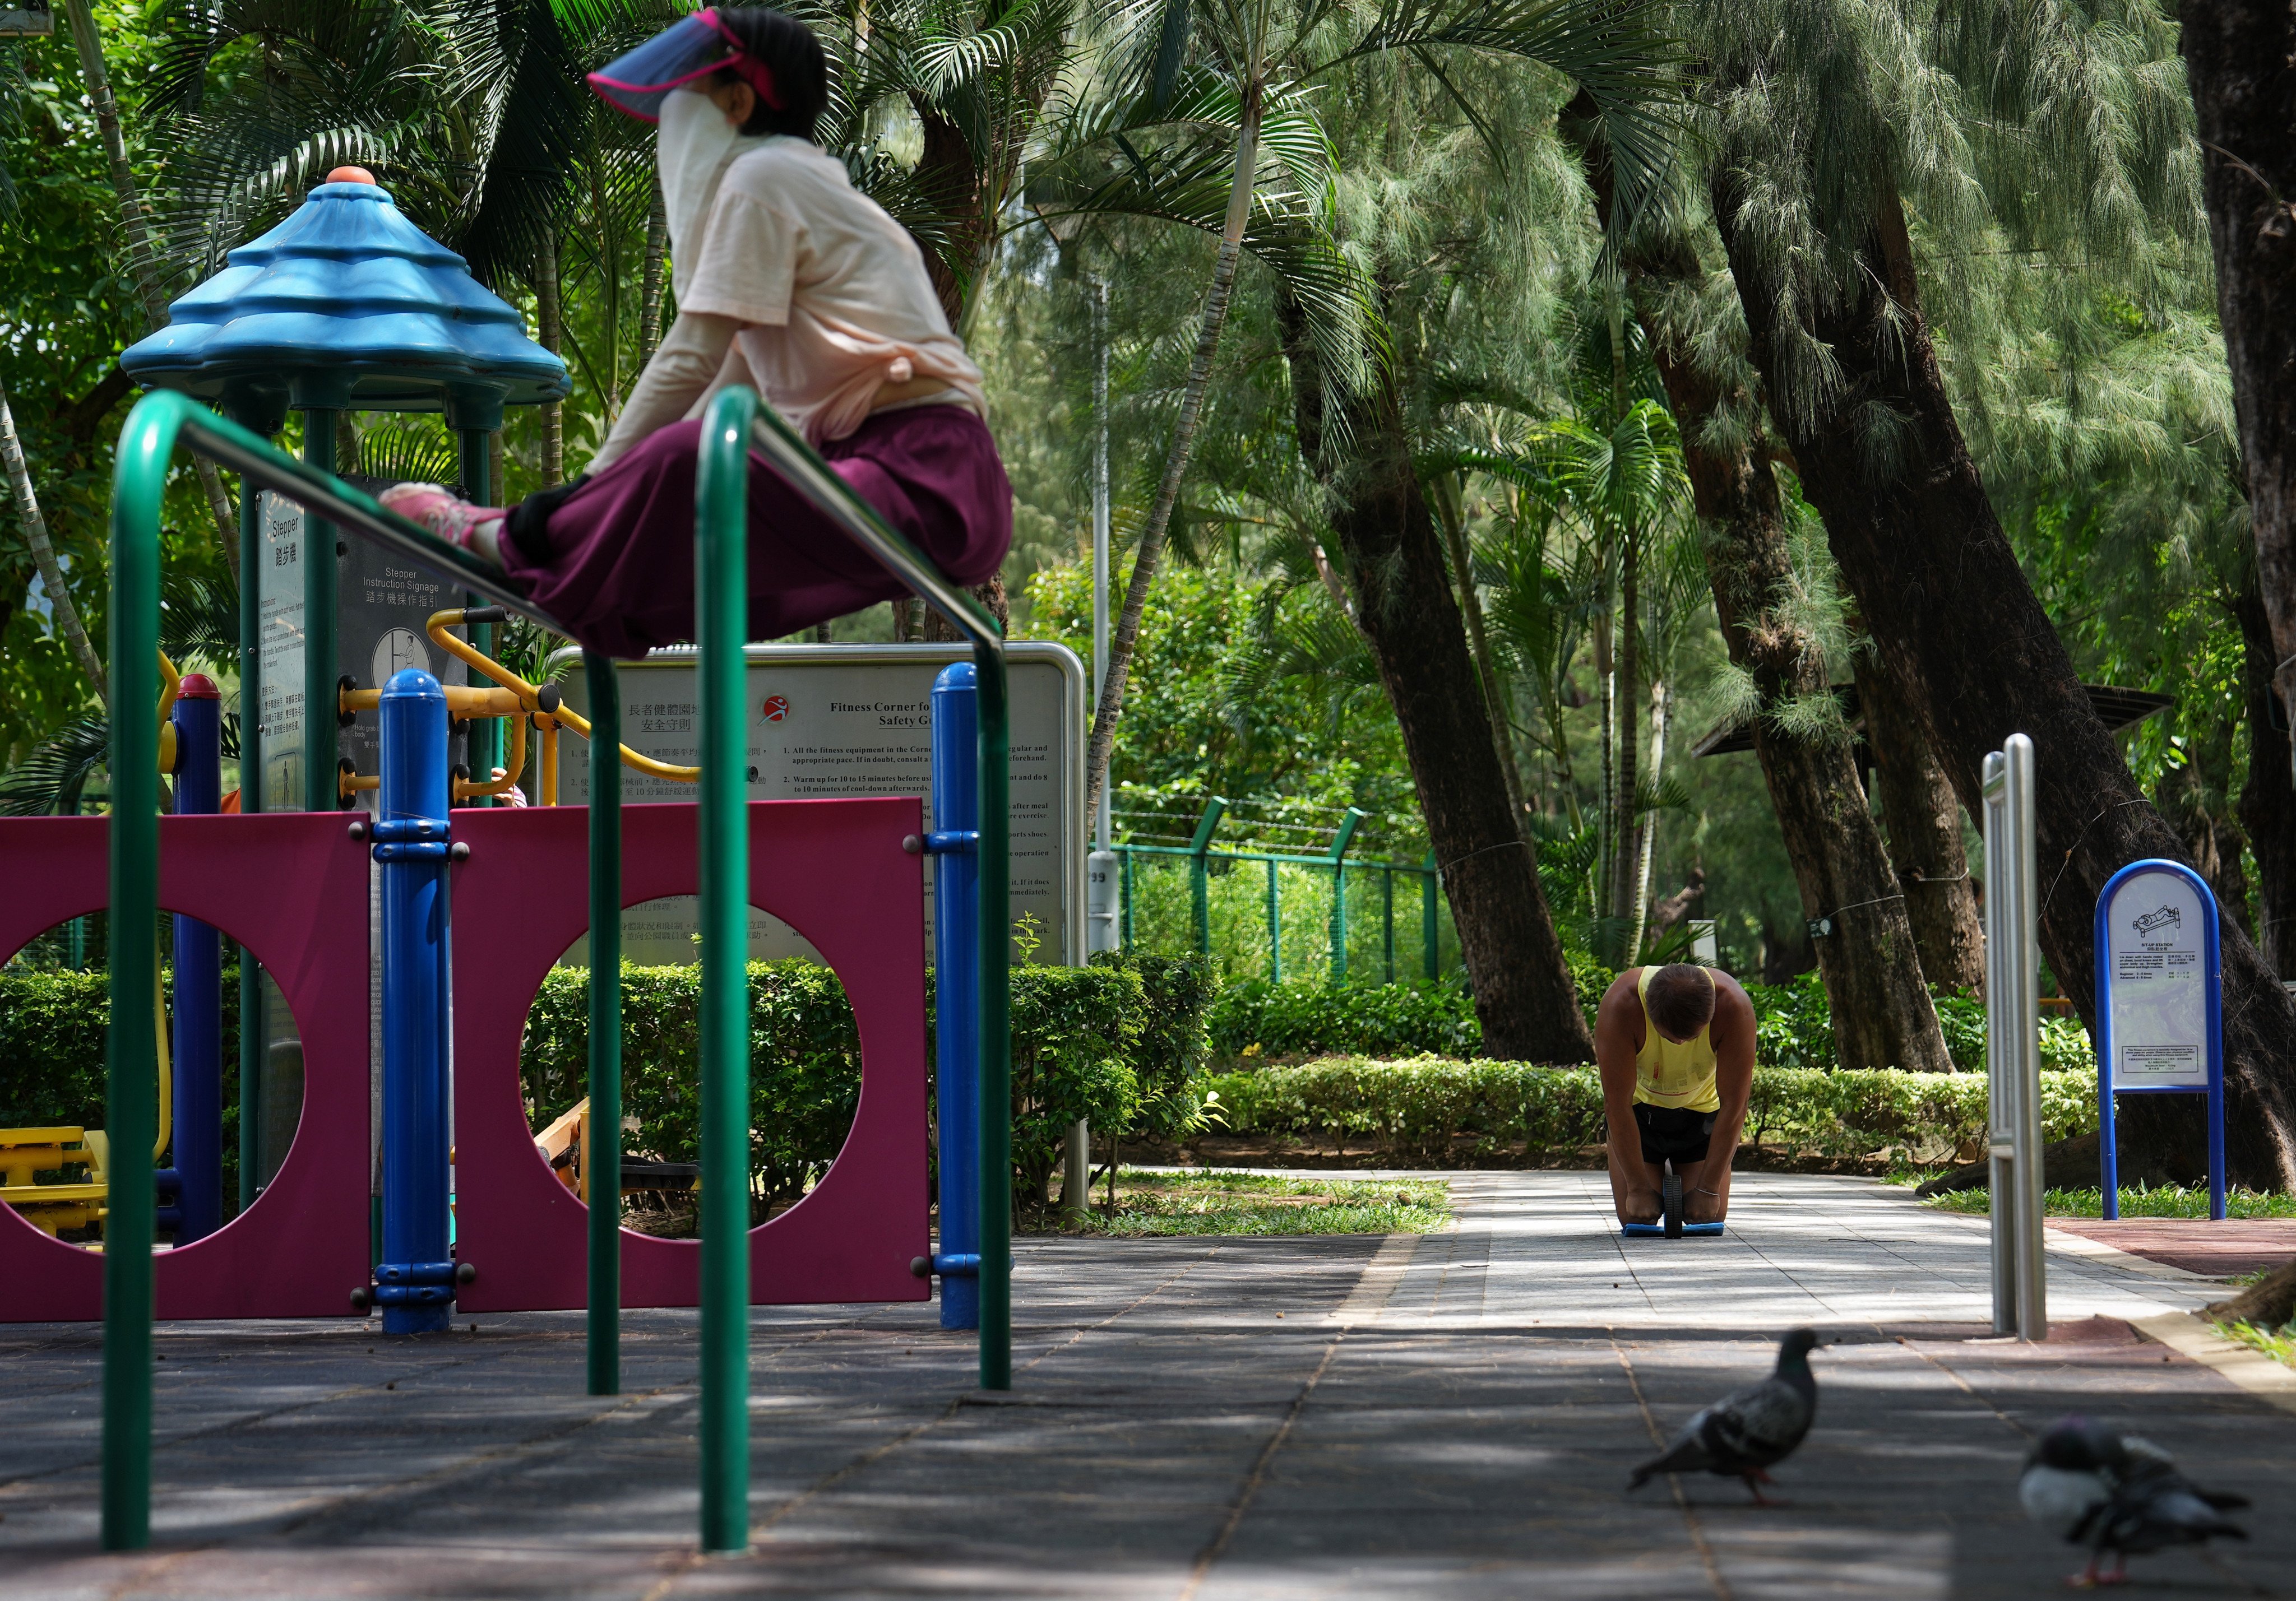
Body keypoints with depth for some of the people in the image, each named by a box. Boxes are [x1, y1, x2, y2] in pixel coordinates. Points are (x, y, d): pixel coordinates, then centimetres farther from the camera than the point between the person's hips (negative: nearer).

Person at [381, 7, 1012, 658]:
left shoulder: (760, 176, -5)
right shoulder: (804, 184, 25)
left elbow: (690, 365, -9)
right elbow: (734, 378, 25)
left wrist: (589, 486, -4)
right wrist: (608, 490, 21)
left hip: (917, 480, -11)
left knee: (688, 461, -23)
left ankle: (498, 543, -5)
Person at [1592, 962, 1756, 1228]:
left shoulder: (1733, 1006, -34)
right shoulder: (1620, 1005, -36)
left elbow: (1734, 1105, -27)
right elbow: (1617, 1104, -29)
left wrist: (1709, 1189, -25)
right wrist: (1638, 1188, -27)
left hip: (1703, 1106, 1)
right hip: (1639, 1105, 0)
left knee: (1708, 1215, -6)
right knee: (1635, 1215, -6)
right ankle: (1661, 1183, 28)